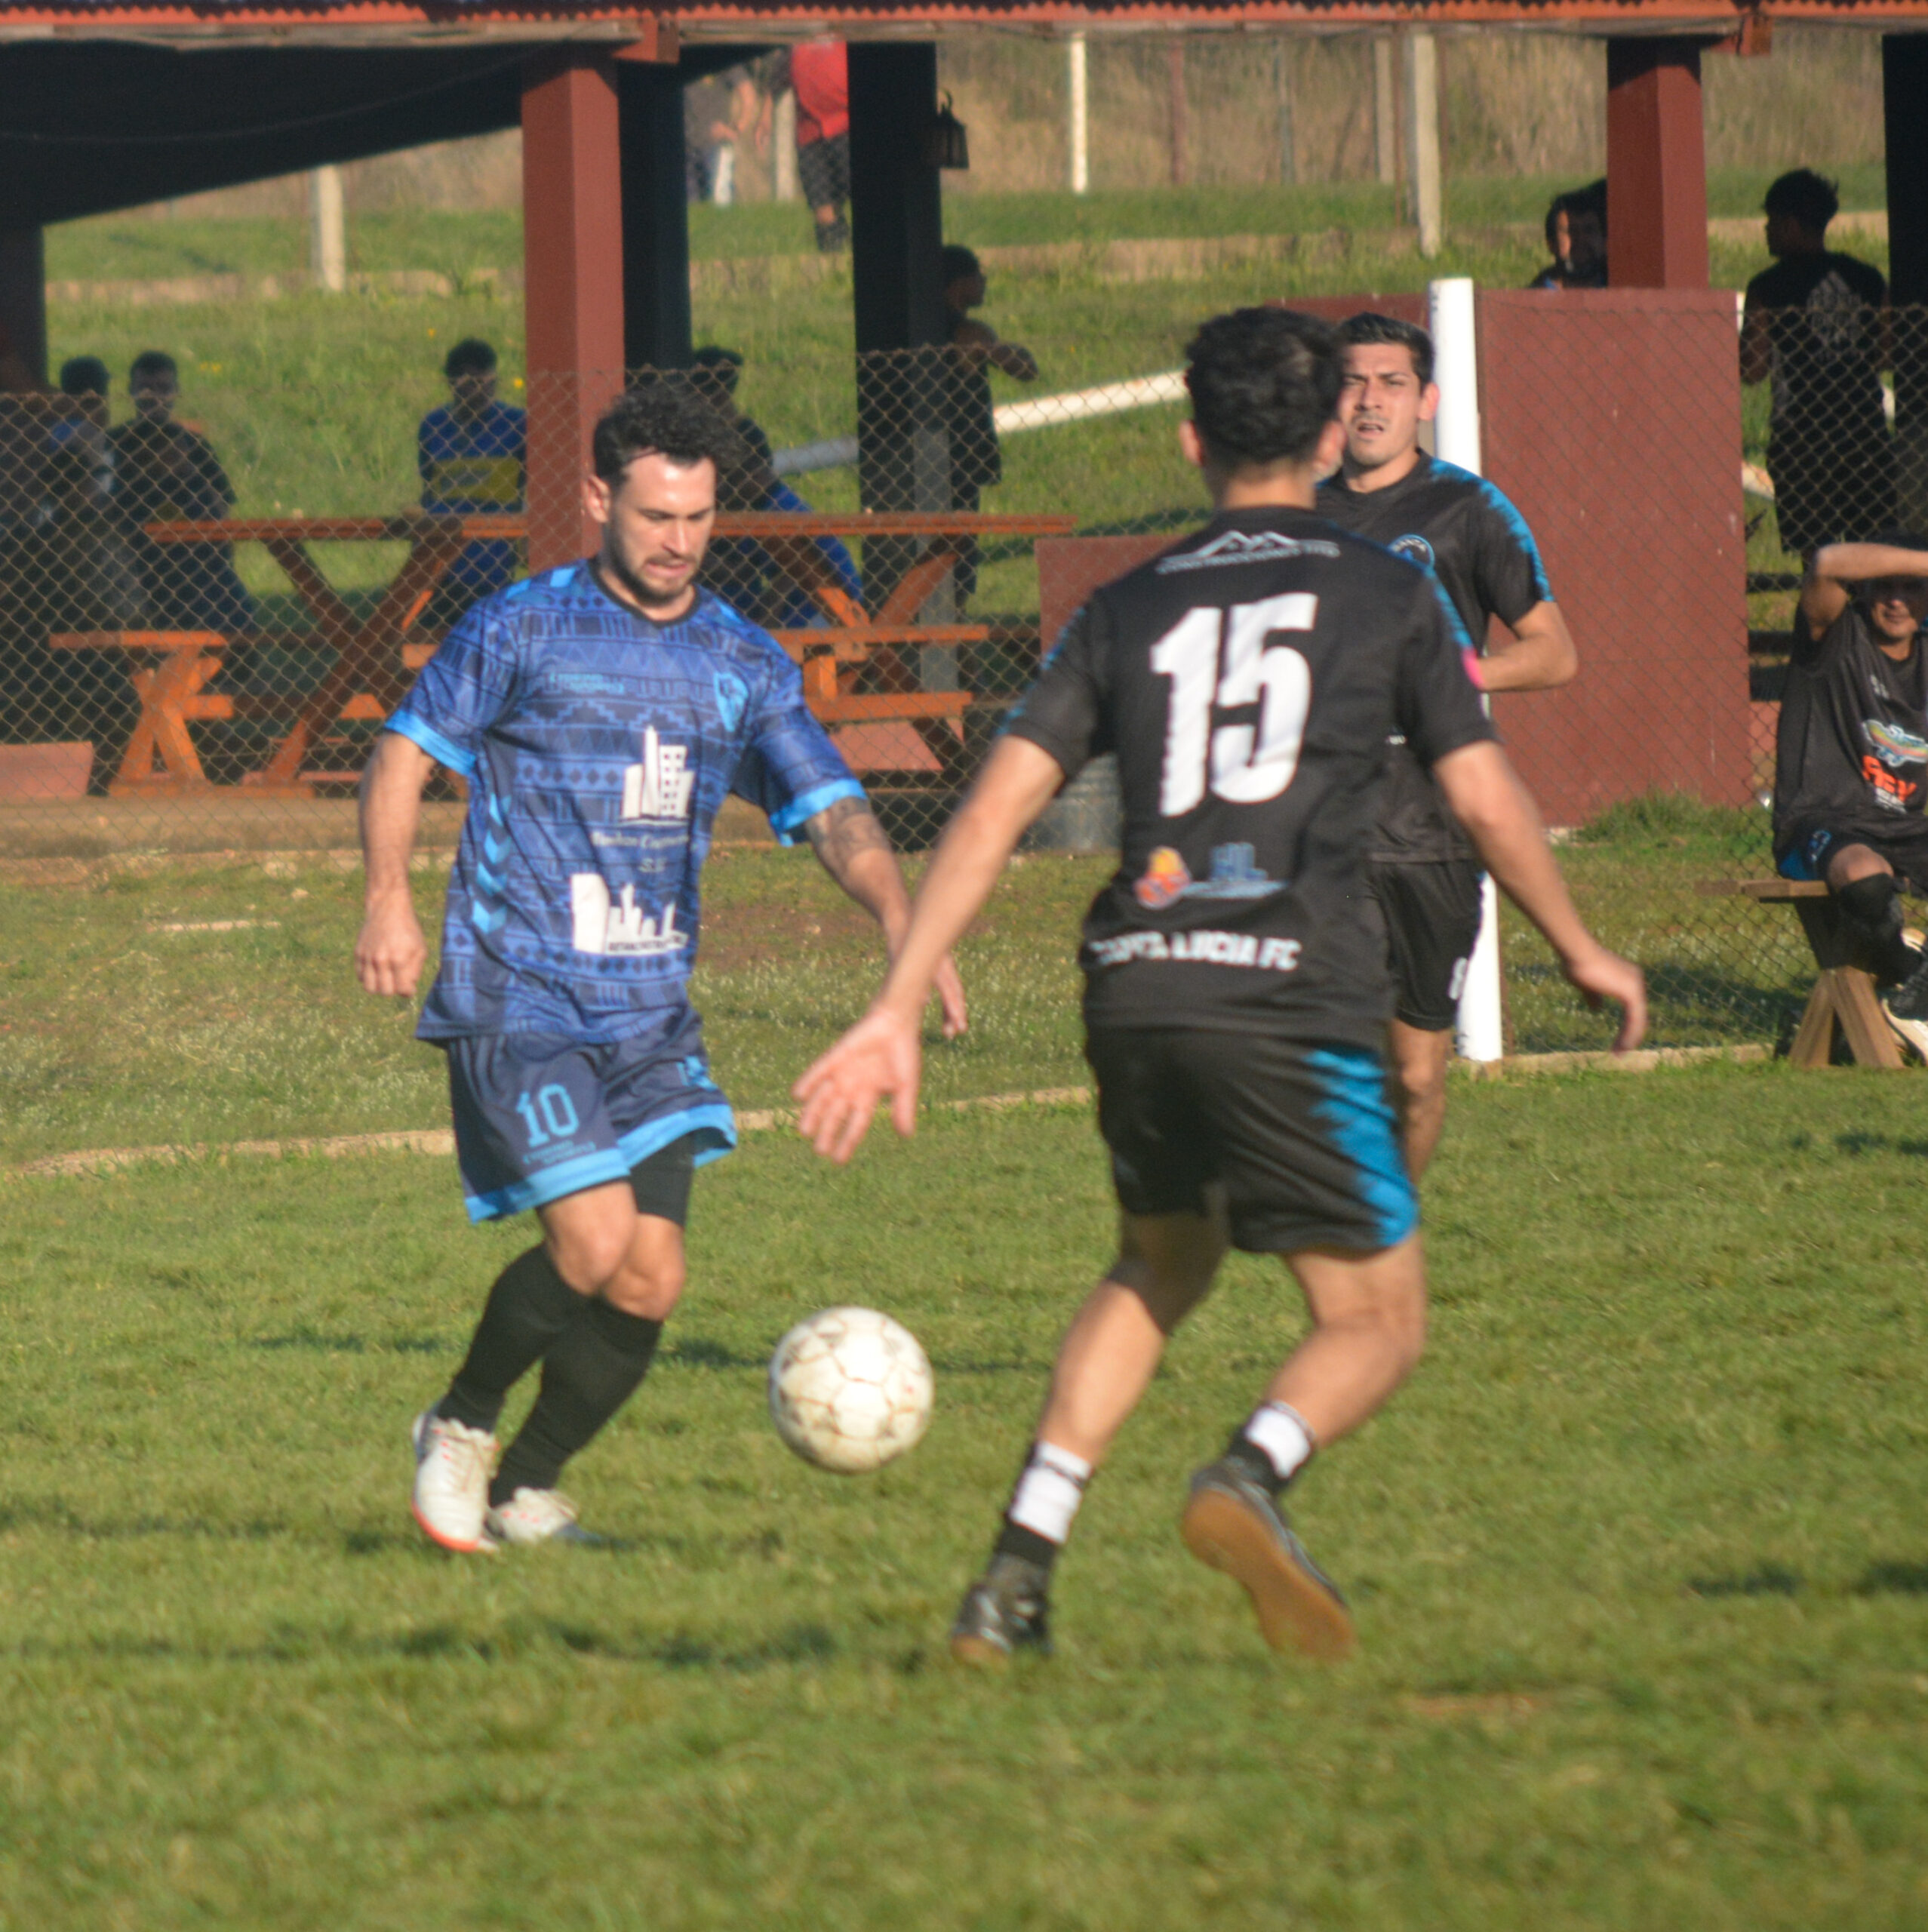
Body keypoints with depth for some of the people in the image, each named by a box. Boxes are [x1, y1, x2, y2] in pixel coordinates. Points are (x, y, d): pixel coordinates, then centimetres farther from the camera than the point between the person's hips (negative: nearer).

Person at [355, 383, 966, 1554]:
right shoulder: (525, 630, -2)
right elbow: (407, 753, 4)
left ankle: (527, 1493, 18)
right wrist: (391, 898, -13)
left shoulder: (745, 665, 9)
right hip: (517, 1000, -4)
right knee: (595, 1239, -19)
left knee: (650, 1283, -3)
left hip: (652, 1016, 5)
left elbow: (833, 811, 3)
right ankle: (460, 1428, 6)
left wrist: (900, 920, -16)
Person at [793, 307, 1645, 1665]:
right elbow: (1488, 800, 8)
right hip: (1297, 996, -4)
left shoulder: (1127, 611, 15)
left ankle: (1018, 1578, 14)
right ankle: (1252, 1474, -27)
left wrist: (897, 1013, 7)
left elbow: (995, 809, 8)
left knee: (1158, 1268, 28)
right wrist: (1584, 953, 25)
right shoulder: (1388, 596, 8)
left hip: (1136, 991, 4)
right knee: (1379, 1322, 7)